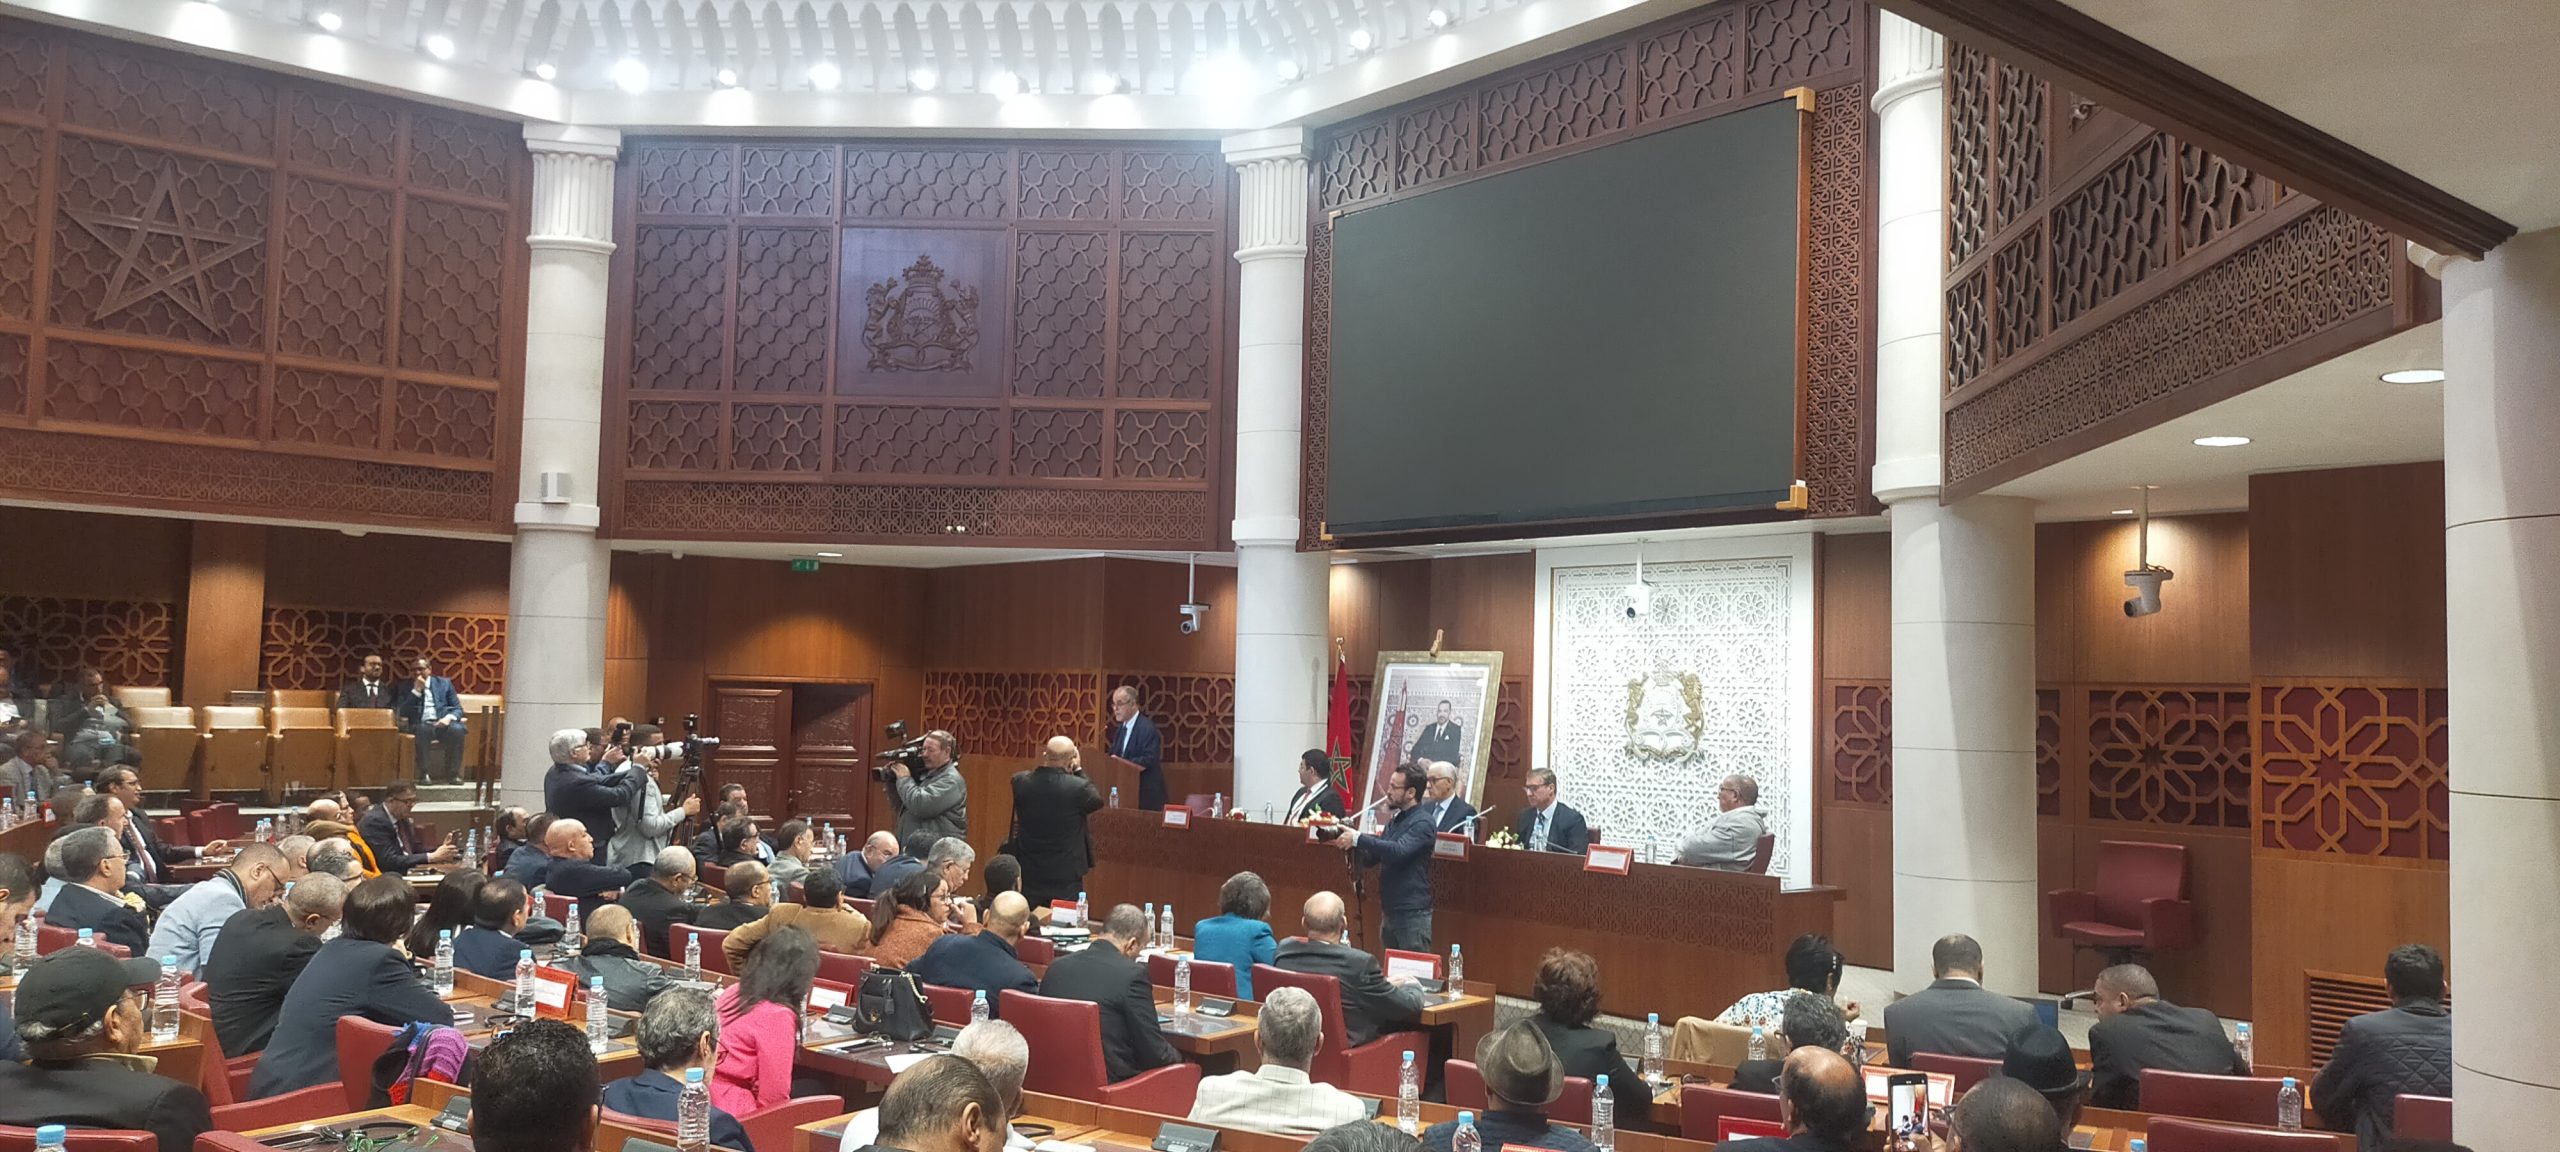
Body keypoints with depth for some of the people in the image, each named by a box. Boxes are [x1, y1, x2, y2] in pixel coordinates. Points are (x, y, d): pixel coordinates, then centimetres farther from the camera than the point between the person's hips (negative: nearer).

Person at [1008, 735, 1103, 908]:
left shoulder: (1019, 782, -10)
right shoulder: (1078, 787, -21)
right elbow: (1097, 802, 0)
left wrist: (1046, 763, 4)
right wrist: (1079, 769, 4)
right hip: (1066, 875, -4)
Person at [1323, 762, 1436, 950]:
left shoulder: (1422, 823, -12)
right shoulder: (1394, 822, 15)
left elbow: (1399, 851, -28)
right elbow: (1370, 858, 16)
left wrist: (1358, 838, -26)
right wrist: (1350, 844, -2)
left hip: (1413, 913, -9)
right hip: (1390, 910, 9)